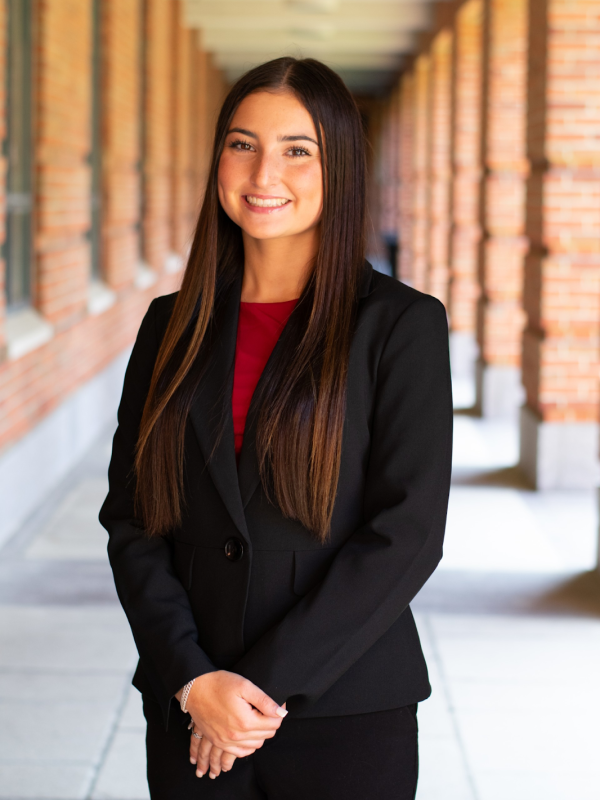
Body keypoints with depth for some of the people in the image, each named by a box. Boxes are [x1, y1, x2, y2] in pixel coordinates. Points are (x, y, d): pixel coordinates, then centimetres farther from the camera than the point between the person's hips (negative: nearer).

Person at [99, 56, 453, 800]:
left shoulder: (403, 324, -5)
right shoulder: (173, 326, 6)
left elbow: (407, 531, -11)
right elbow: (131, 521, 3)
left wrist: (268, 682, -14)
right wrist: (193, 679, -10)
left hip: (349, 718, -2)